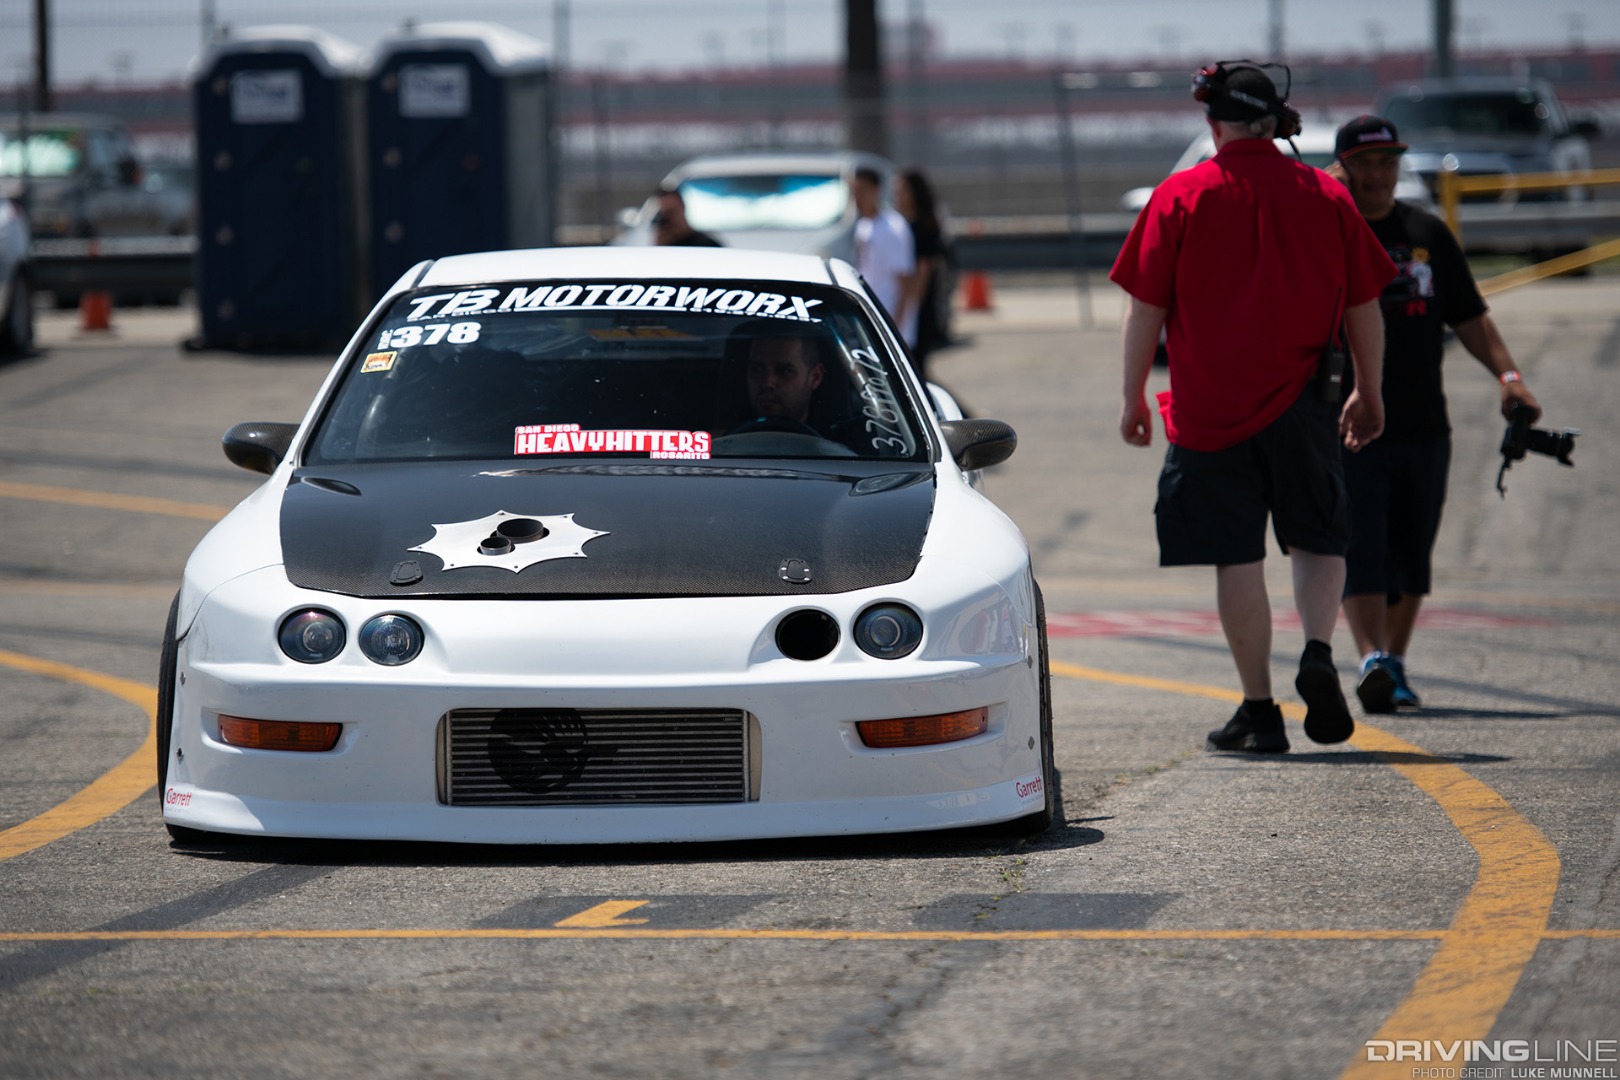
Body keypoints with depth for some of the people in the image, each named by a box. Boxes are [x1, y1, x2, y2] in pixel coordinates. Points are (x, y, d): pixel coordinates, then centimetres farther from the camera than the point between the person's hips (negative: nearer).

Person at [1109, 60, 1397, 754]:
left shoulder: (1179, 198, -3)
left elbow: (1145, 310, -3)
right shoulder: (1327, 197, 3)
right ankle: (1318, 651, -10)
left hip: (1209, 410, -1)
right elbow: (1364, 308, 8)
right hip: (1301, 405, 2)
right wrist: (1369, 395, 20)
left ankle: (1259, 711, 3)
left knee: (1236, 560, 3)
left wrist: (1133, 399, 7)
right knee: (1320, 540, 16)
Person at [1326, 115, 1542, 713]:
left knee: (1410, 557, 8)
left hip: (1423, 427, 4)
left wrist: (1507, 373, 3)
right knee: (1360, 549, -15)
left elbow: (1469, 317, 16)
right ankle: (1373, 659, -24)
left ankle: (1394, 665, 19)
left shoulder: (1429, 234, 14)